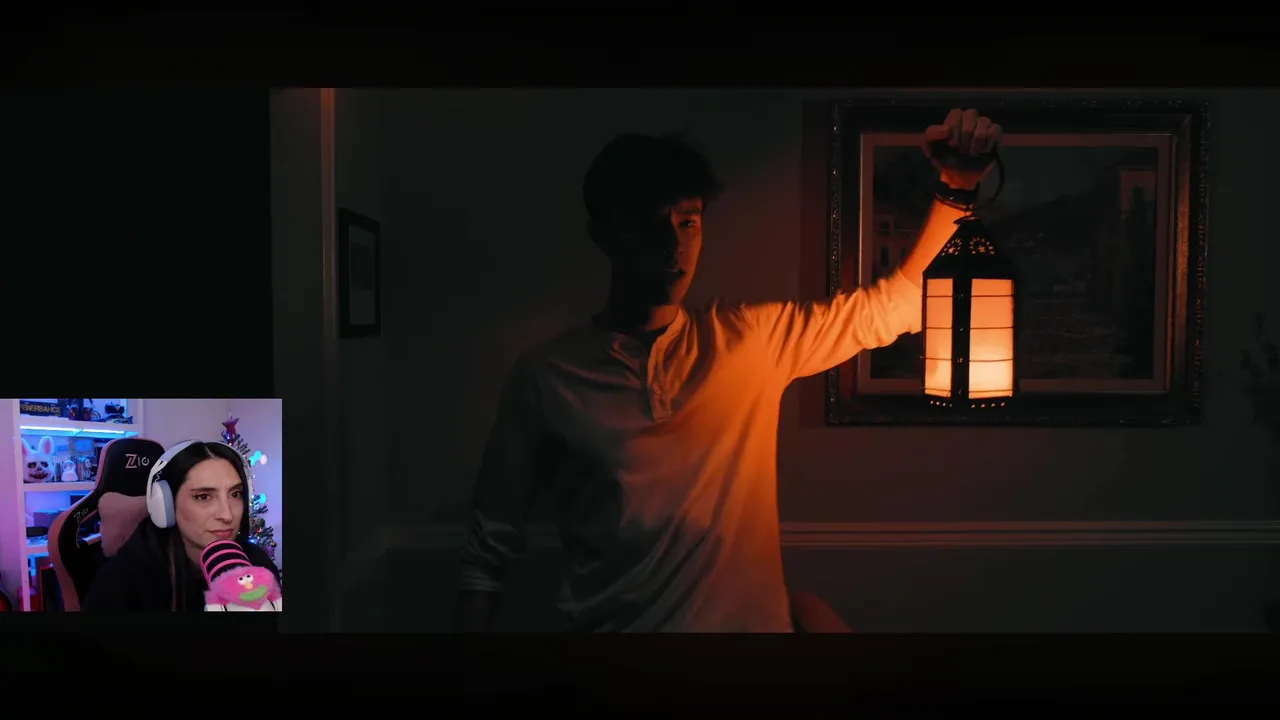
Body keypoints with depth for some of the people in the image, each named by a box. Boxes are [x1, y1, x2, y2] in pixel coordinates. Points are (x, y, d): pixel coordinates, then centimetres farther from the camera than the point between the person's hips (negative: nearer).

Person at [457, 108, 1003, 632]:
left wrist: (954, 188, -7)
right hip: (609, 622, -3)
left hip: (753, 619, 3)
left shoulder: (752, 339, 0)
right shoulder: (544, 376, -6)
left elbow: (893, 305, 5)